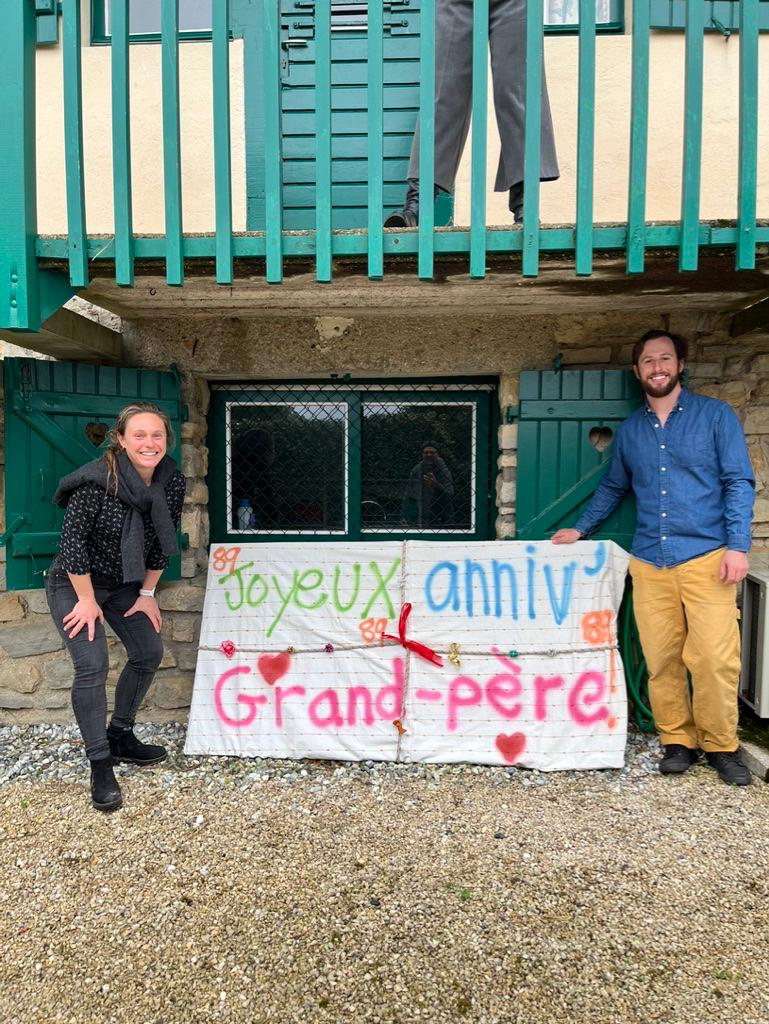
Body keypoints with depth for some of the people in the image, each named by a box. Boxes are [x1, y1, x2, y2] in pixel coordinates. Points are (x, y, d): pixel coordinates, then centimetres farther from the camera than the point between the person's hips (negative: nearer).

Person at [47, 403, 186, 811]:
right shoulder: (97, 480, -29)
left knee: (149, 653, 7)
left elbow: (162, 542, -1)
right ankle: (100, 765, -1)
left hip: (124, 584, 6)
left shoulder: (172, 483, -12)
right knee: (92, 665, -15)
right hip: (74, 583, -6)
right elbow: (73, 540, -23)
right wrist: (87, 601, -18)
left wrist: (147, 593, 2)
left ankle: (120, 736, 27)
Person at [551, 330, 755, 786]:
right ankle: (678, 741, 20)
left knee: (715, 658, -5)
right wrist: (580, 530, 19)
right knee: (661, 659, 4)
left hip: (705, 557, -3)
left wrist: (738, 546, -10)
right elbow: (612, 488, 25)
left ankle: (722, 746, 15)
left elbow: (739, 482, -1)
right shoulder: (629, 430, 14)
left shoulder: (715, 415, 4)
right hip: (649, 562, 3)